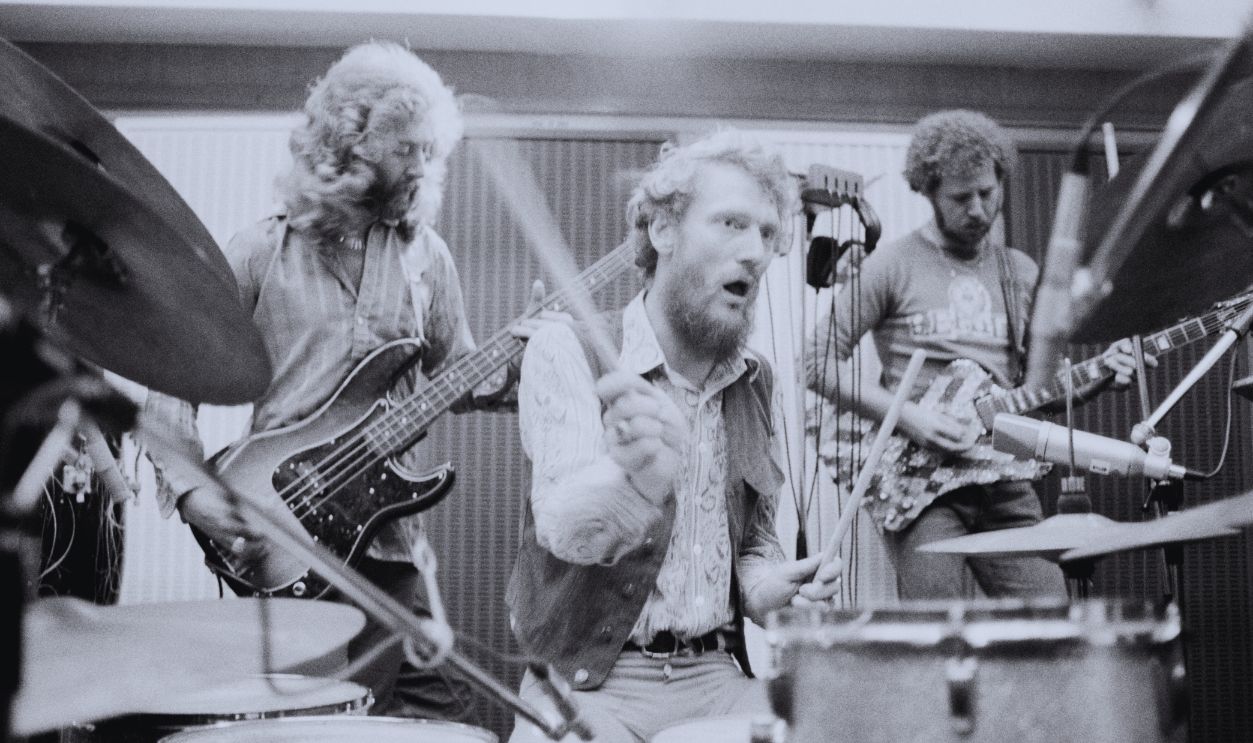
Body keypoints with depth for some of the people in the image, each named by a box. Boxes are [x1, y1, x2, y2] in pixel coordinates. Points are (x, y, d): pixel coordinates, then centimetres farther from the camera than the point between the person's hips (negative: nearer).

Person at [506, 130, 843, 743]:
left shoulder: (755, 382, 9)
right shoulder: (567, 352, -8)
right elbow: (563, 526, -23)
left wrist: (767, 587, -4)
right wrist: (636, 475, -44)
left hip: (718, 677, 5)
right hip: (587, 681, -5)